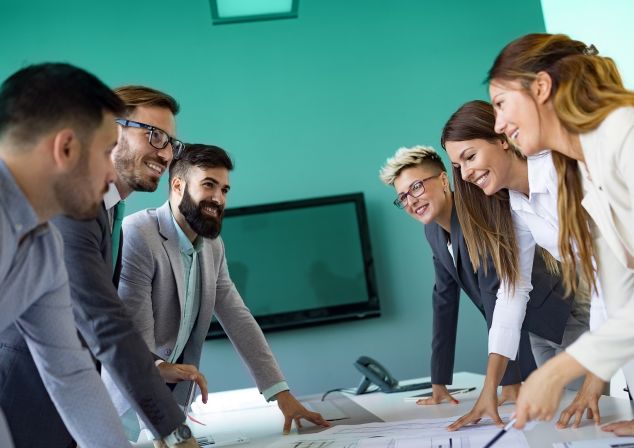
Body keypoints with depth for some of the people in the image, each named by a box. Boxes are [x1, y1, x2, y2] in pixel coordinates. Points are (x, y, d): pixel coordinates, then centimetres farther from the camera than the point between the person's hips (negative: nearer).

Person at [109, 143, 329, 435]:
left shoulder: (213, 246, 2)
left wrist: (281, 393, -3)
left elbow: (238, 319, 4)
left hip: (172, 403, 6)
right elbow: (136, 339, -23)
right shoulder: (137, 236, -21)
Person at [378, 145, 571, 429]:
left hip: (558, 325, -7)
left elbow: (496, 294, -29)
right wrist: (439, 383, 7)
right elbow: (444, 300, 9)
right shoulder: (434, 230, 4)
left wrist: (509, 382, -32)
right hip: (526, 337, 7)